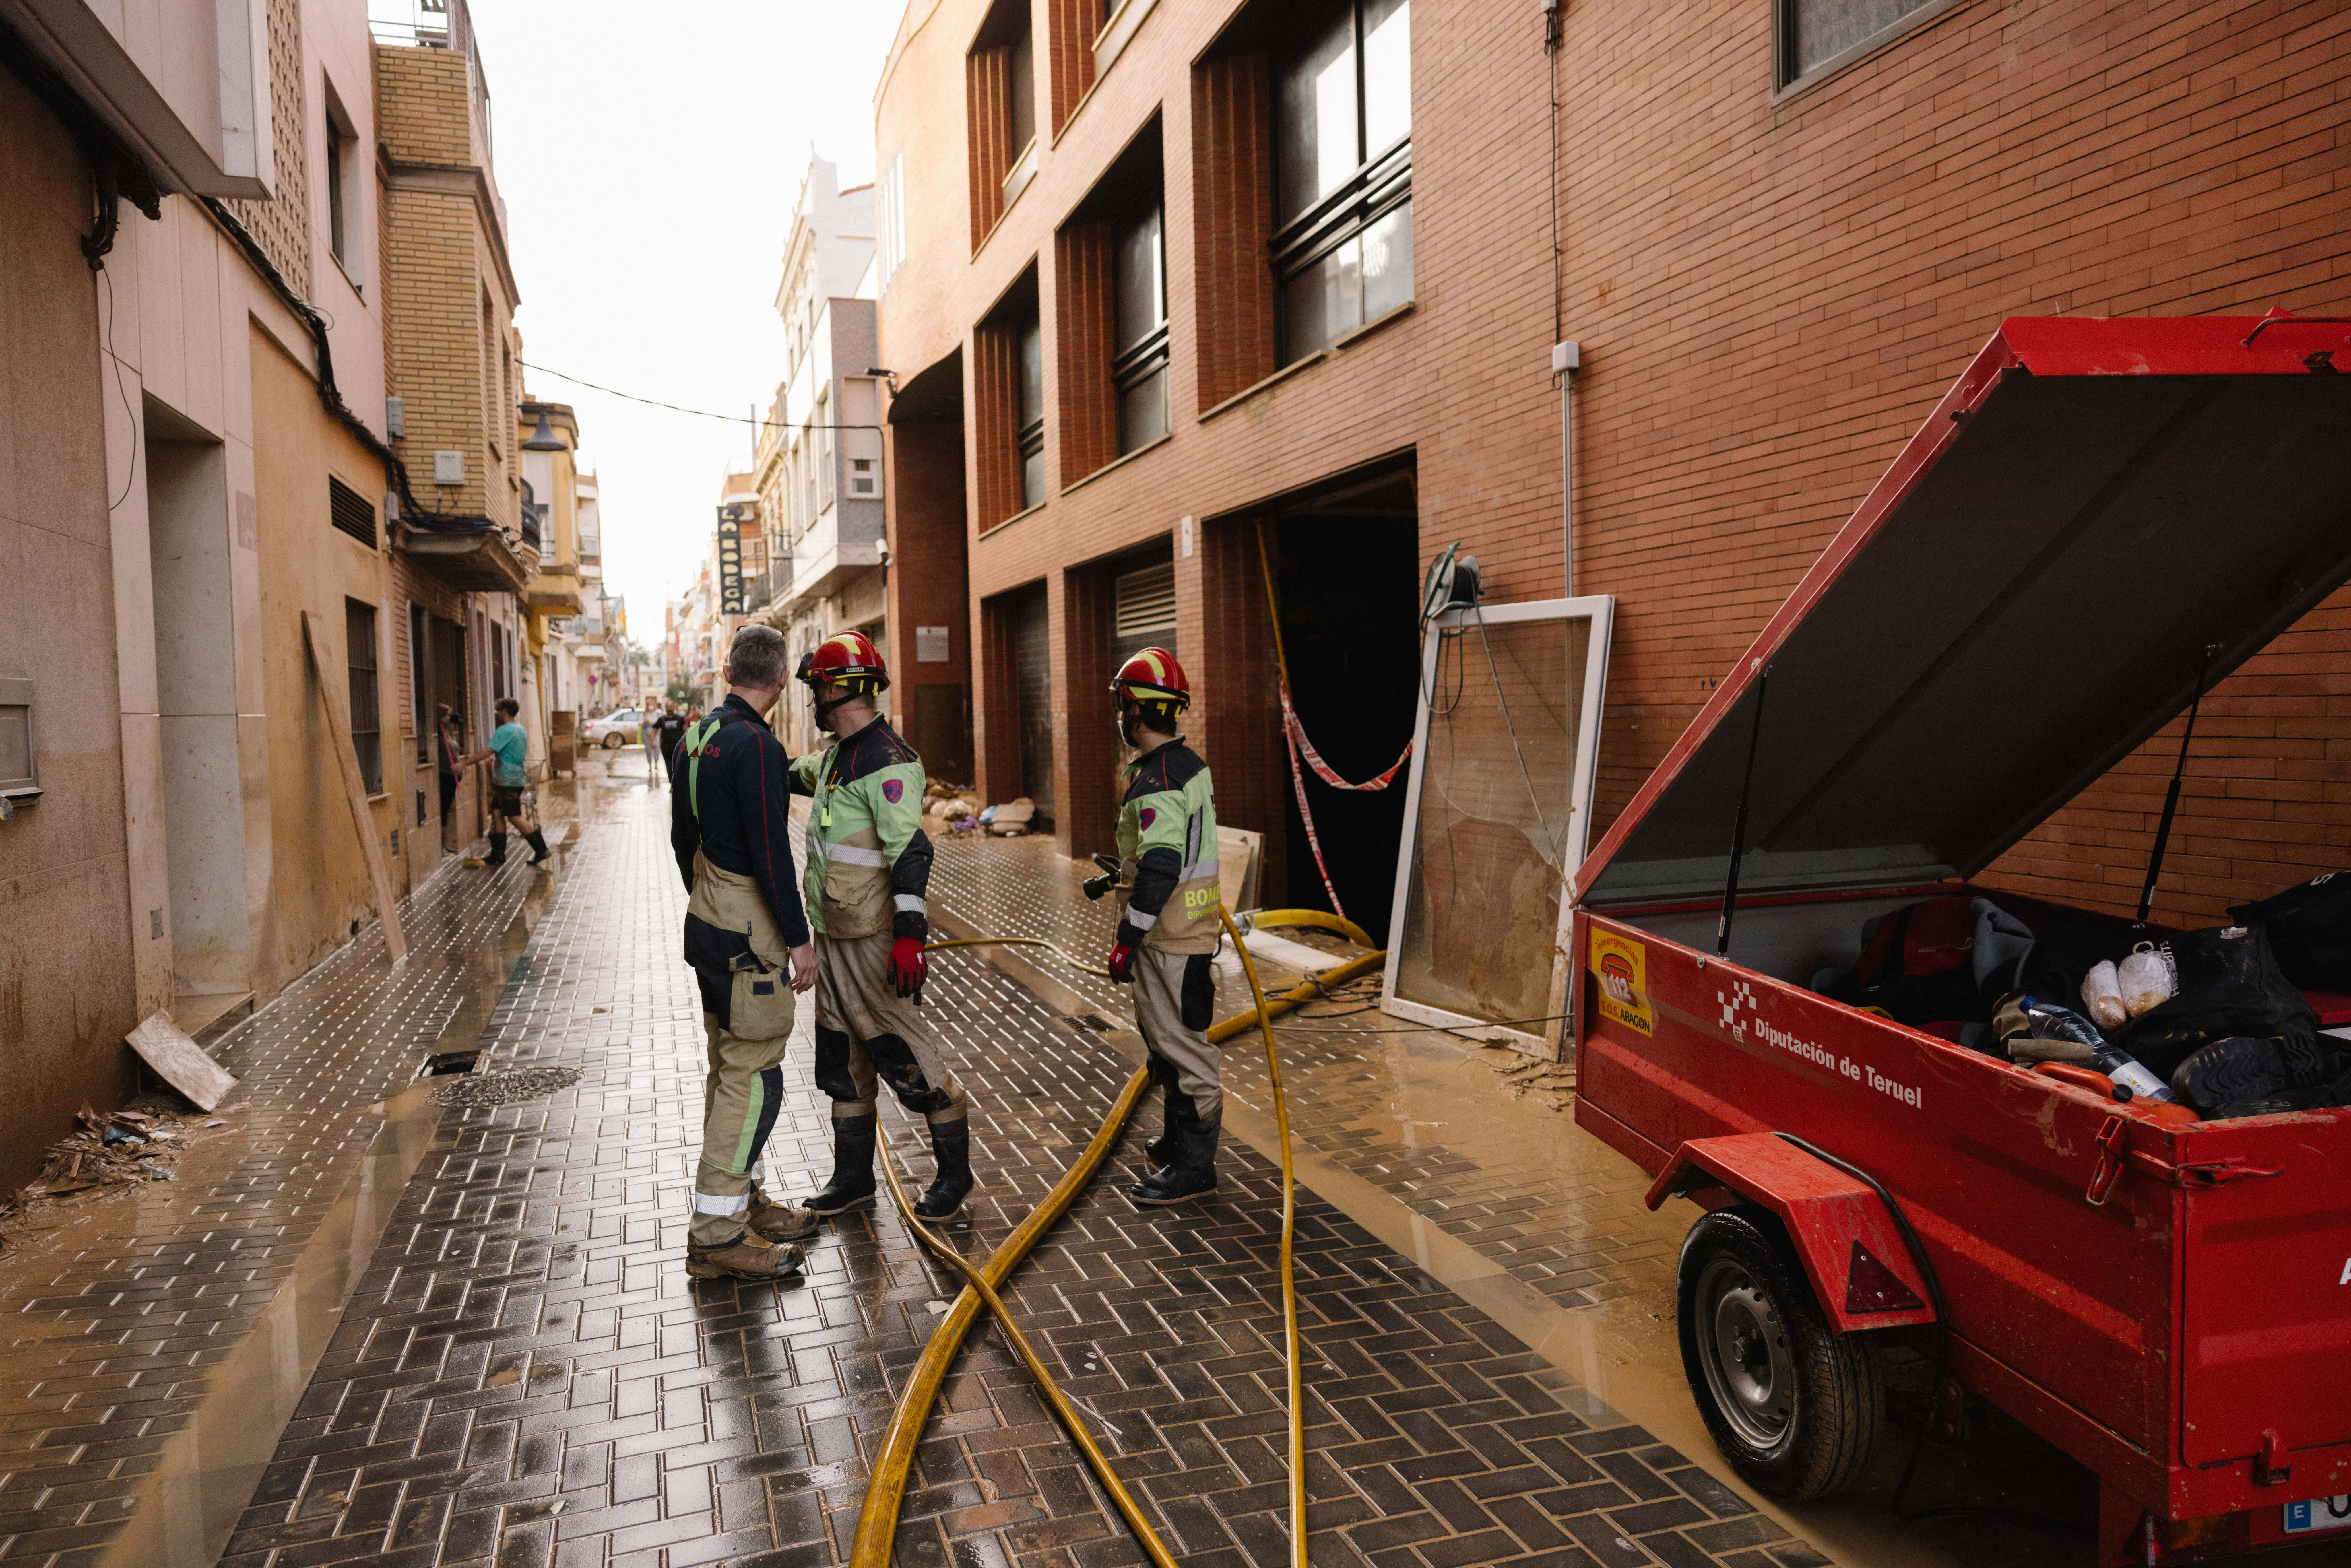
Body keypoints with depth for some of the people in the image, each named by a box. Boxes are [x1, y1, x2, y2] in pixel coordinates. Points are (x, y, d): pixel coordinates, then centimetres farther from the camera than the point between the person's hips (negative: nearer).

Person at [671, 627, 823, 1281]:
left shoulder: (696, 736, 10)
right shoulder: (757, 746, -19)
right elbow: (770, 853, -22)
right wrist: (799, 938, -16)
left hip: (707, 924, 10)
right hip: (748, 934, -10)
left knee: (730, 1066, 18)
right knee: (753, 1075, -5)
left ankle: (743, 1199, 30)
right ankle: (716, 1234, -1)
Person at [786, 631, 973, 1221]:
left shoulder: (887, 762, -19)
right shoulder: (835, 757, 11)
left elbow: (911, 851, -26)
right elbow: (793, 775, 35)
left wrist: (910, 935, -31)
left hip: (875, 939, -10)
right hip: (833, 934, 10)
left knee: (902, 1051, -2)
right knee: (842, 1059, 15)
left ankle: (954, 1169, 14)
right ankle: (853, 1177, 28)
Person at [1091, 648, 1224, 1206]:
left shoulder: (1158, 780, -21)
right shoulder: (1187, 764, 11)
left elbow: (1160, 871, -26)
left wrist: (1125, 940, -22)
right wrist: (1114, 878, 27)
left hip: (1170, 938, -11)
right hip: (1186, 929, 11)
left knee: (1181, 1045, -4)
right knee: (1164, 1038, 21)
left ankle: (1194, 1168, 3)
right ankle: (1180, 1139, 35)